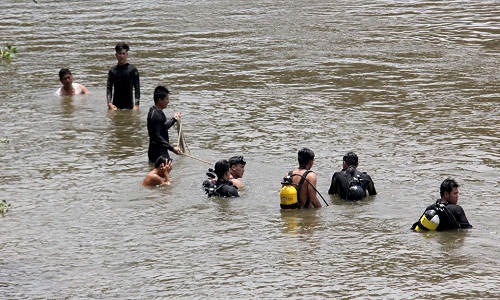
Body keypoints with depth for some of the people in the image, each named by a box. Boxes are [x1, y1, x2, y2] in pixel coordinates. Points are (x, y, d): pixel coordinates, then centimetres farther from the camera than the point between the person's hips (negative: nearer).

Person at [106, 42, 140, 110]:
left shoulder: (132, 70, 0)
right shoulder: (112, 70, 7)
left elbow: (137, 88, -2)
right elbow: (109, 87, 5)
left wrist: (136, 104, -10)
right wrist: (109, 103, -8)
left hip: (129, 105, -2)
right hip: (116, 105, 2)